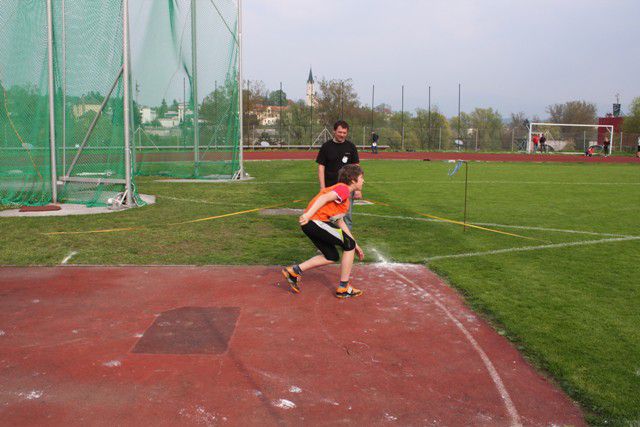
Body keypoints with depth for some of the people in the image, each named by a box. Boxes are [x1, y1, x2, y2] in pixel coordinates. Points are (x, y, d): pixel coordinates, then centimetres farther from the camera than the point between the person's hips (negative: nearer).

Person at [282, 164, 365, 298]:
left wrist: (355, 245, 31)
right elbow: (324, 198, -20)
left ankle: (294, 271, 17)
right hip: (316, 221, -10)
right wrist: (309, 214, -32)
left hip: (310, 224, 10)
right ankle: (344, 288, 9)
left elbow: (340, 222, 30)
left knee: (332, 257, 18)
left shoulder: (342, 190, 28)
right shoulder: (343, 189, -3)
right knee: (349, 245, 2)